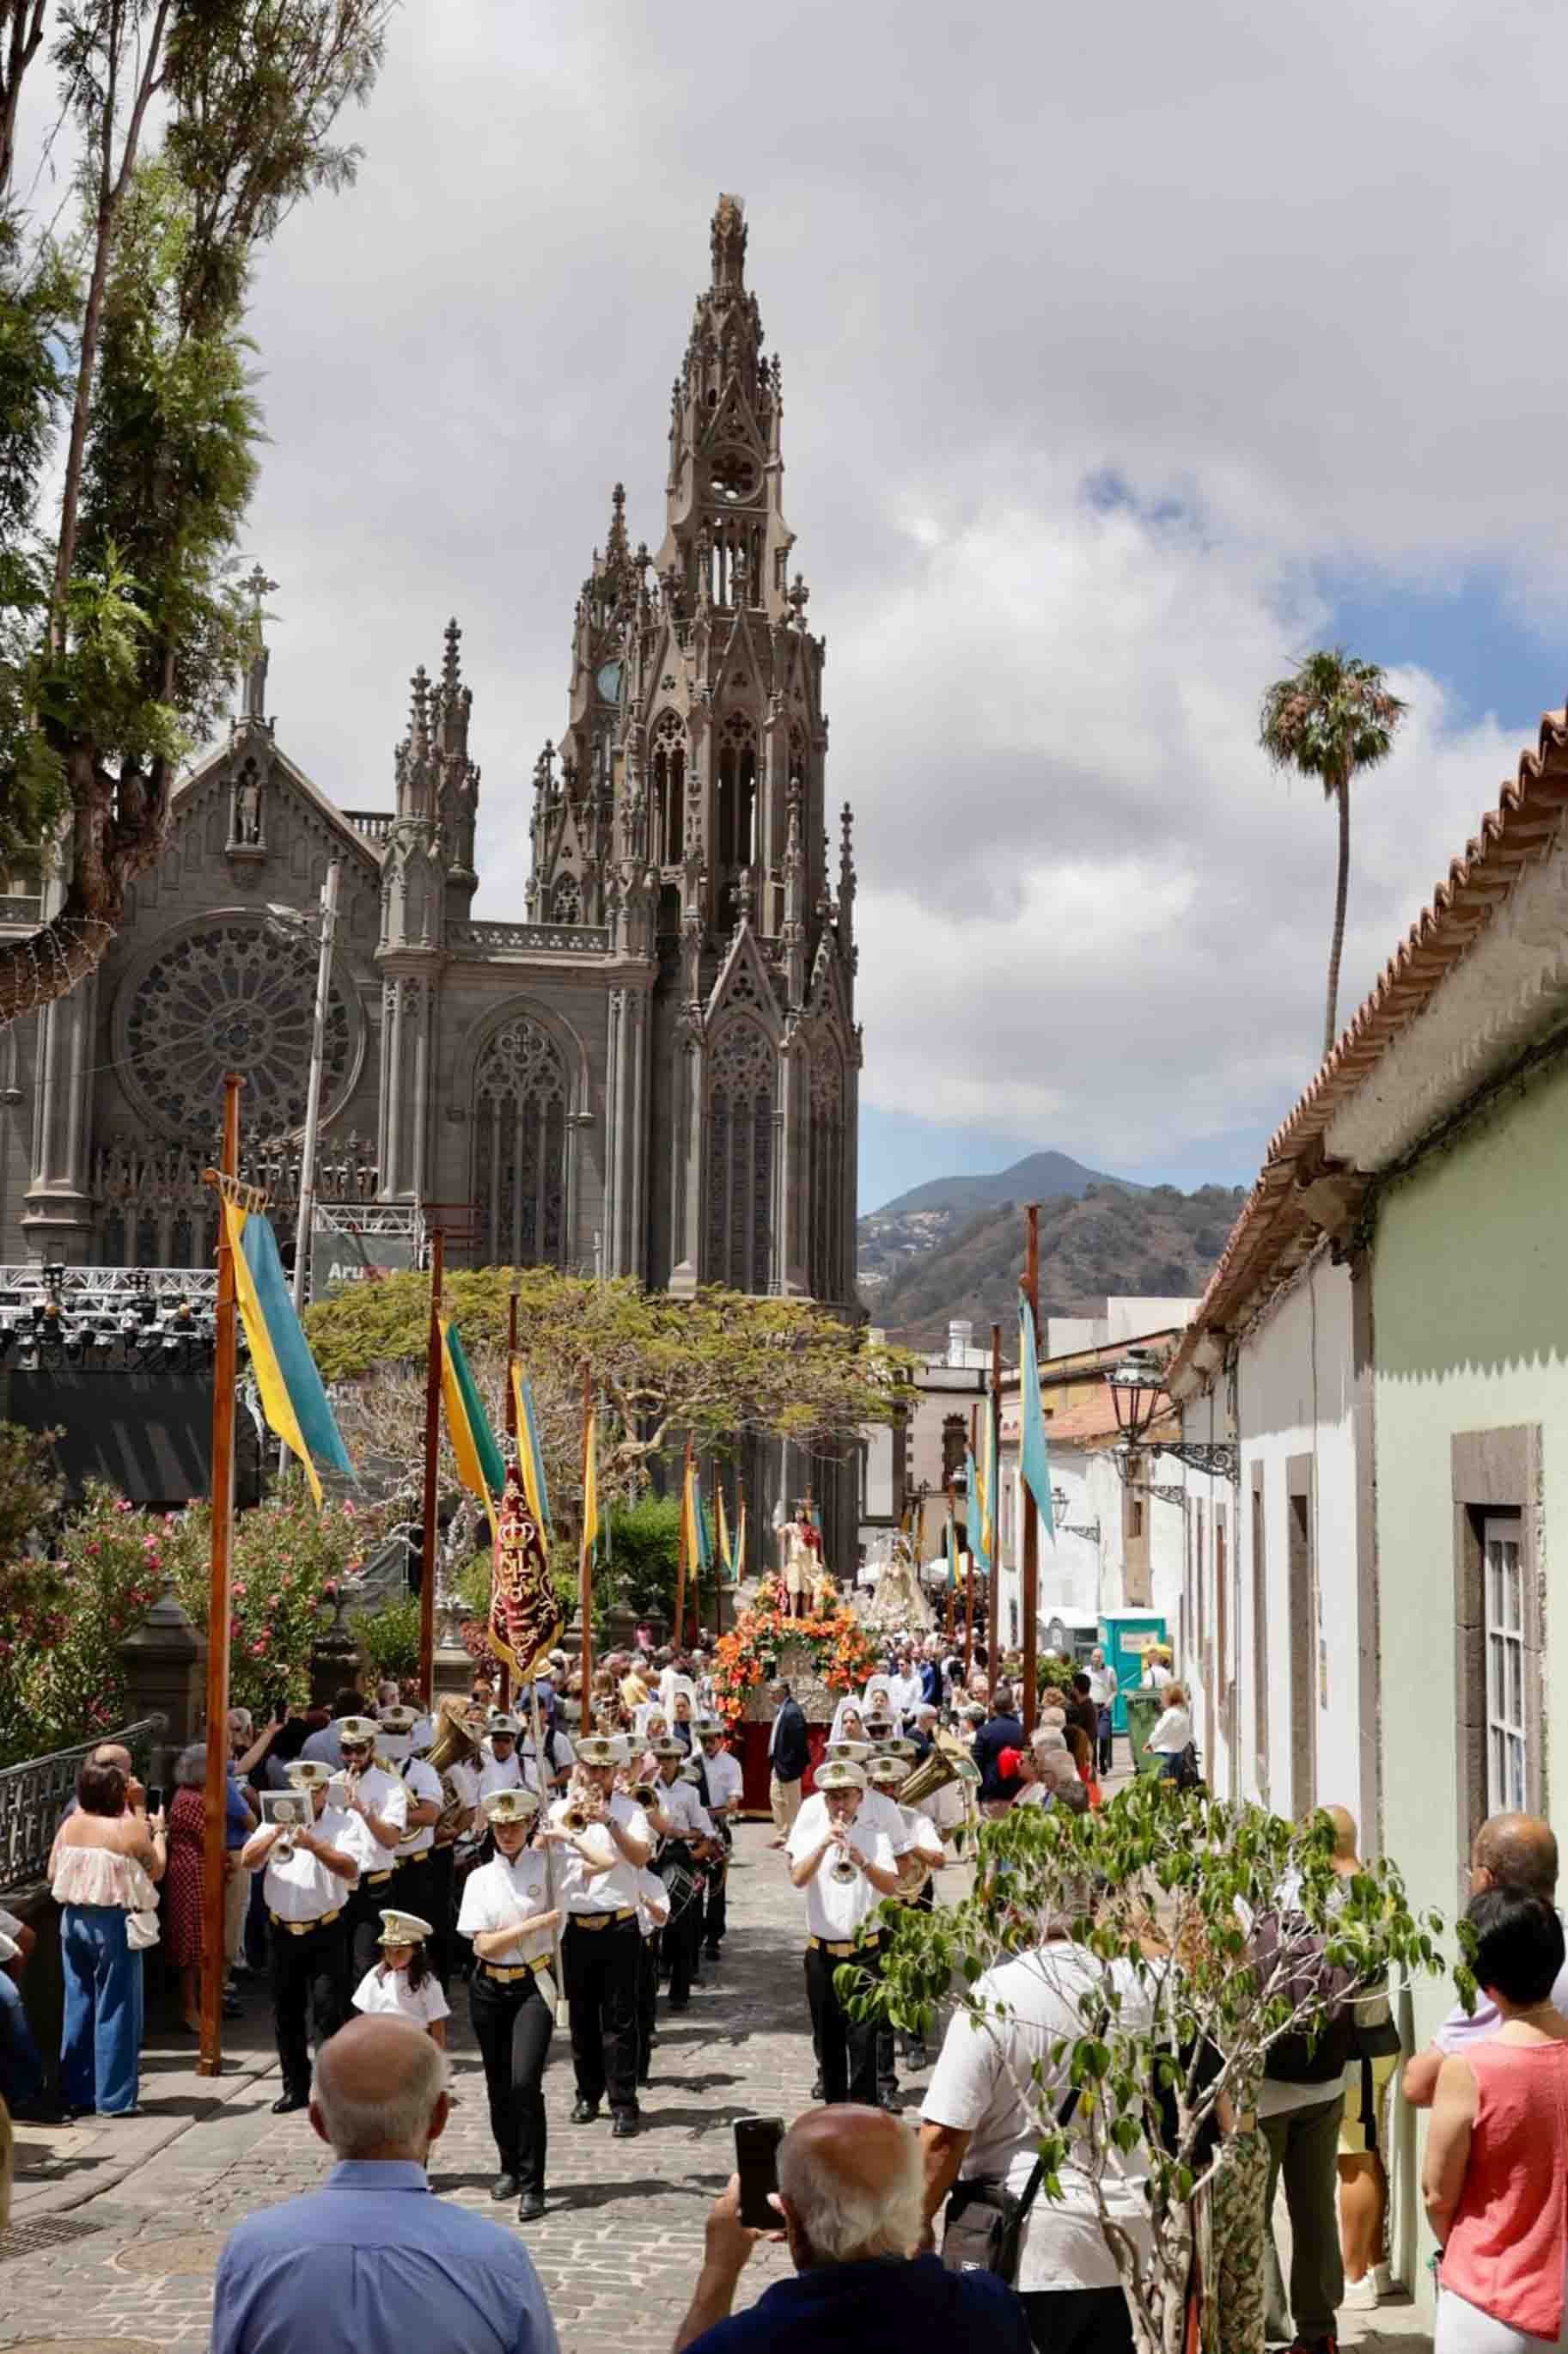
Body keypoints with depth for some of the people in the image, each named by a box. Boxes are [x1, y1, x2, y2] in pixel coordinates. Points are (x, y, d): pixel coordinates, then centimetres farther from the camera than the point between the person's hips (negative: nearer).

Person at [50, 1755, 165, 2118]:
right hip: (114, 1924, -5)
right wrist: (159, 1832, 14)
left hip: (74, 1920, 5)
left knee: (78, 2005, 15)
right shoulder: (131, 1827, -14)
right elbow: (156, 1871, 0)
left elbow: (53, 1875, 7)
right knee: (115, 2009, 4)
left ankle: (76, 2093, 21)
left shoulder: (70, 1825, 0)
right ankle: (113, 2098, 6)